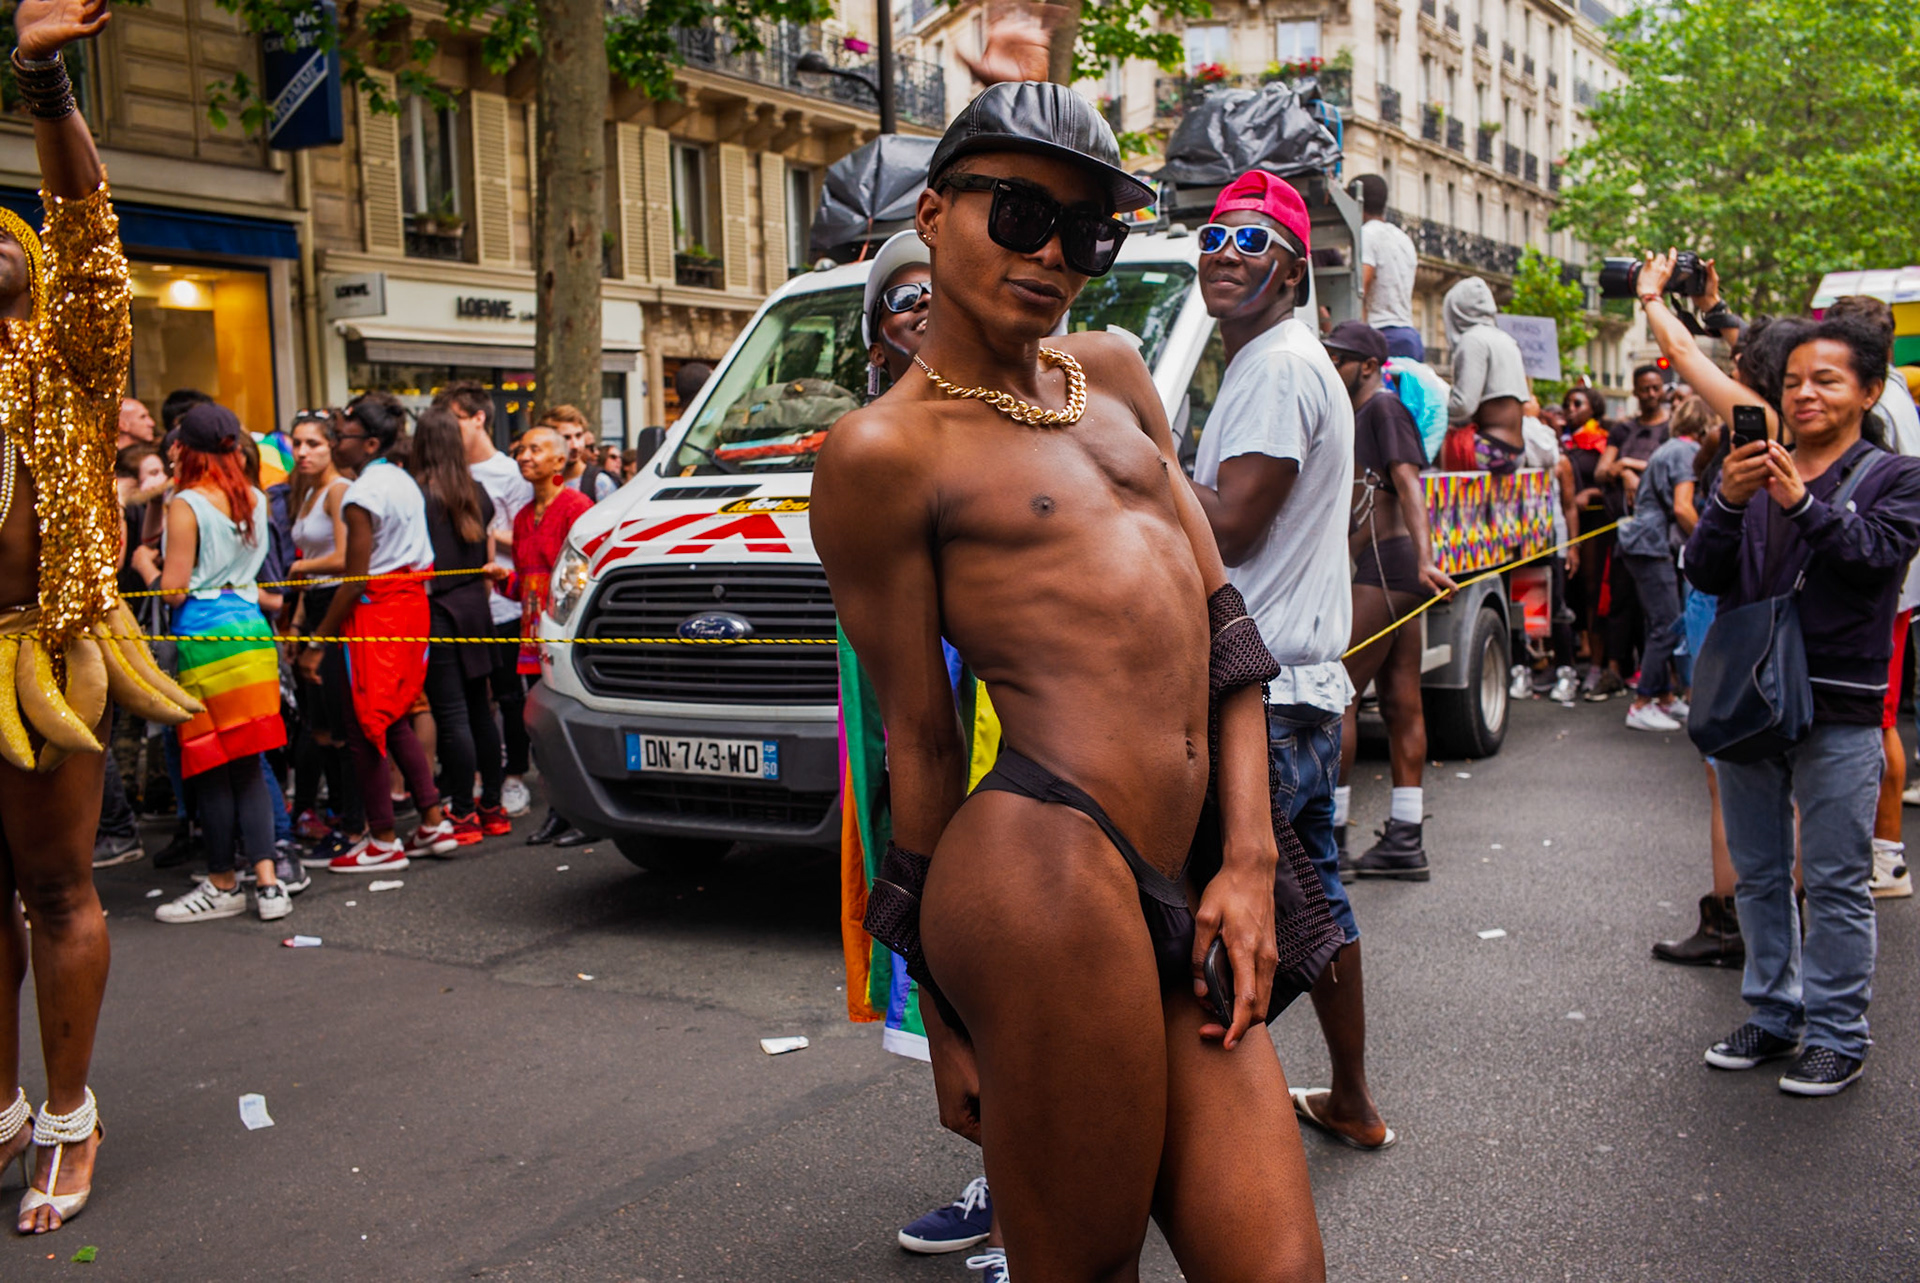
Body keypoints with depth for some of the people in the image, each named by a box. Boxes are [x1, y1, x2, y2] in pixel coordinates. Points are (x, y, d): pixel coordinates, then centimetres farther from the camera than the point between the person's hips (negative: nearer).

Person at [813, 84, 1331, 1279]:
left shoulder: (1113, 373, 21)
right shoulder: (885, 452, 0)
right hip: (1050, 873, -7)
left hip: (1177, 906, 7)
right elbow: (918, 736, 0)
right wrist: (950, 1018, 4)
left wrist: (1251, 859, 6)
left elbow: (1221, 615, 16)